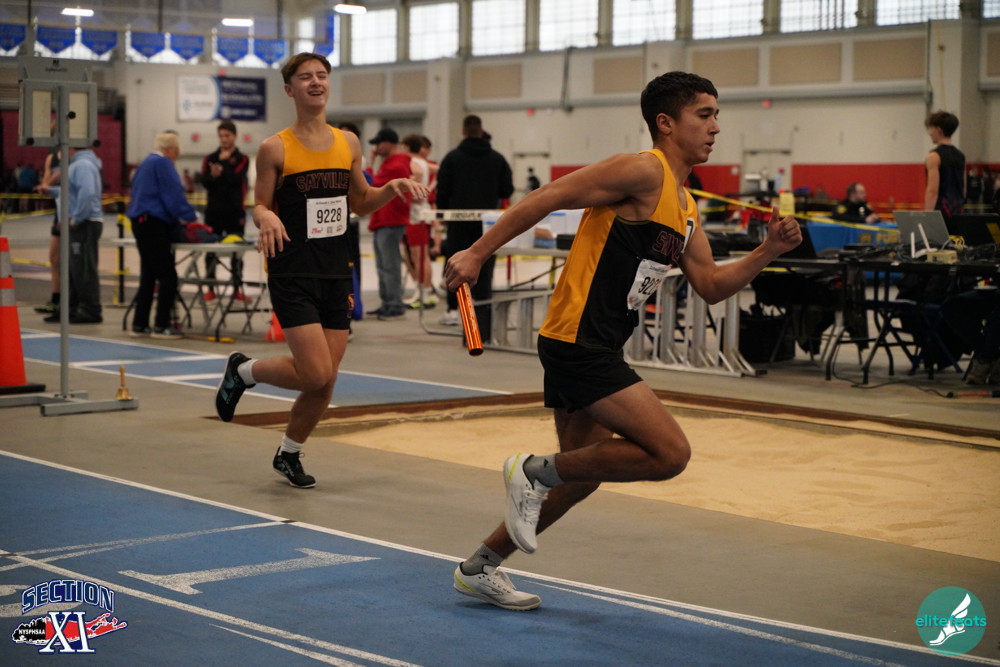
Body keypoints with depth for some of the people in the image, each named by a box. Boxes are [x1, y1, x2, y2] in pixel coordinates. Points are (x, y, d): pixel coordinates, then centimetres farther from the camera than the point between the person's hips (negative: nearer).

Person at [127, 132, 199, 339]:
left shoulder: (145, 164, 20)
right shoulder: (163, 163, -9)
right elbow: (174, 194, -16)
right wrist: (190, 217, -9)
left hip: (140, 221, 10)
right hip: (155, 225, -10)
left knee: (148, 276, 14)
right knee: (168, 276, -7)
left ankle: (139, 324, 15)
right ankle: (161, 326, -7)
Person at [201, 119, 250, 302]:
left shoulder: (242, 159, 4)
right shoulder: (210, 158, 9)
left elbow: (236, 179, -13)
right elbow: (205, 182, -4)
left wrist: (224, 164, -15)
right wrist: (213, 176, -23)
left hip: (235, 212, -1)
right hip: (214, 211, 2)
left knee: (236, 251, 1)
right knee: (211, 251, 2)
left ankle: (237, 289, 7)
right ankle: (210, 289, 9)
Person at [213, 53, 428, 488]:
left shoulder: (348, 143, 8)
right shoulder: (275, 149, -5)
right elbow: (259, 207, 0)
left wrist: (392, 188, 0)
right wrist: (266, 217, -23)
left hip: (336, 275, 5)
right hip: (293, 274, -5)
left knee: (325, 383, 5)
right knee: (316, 374, -15)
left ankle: (288, 454, 28)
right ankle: (243, 371, 13)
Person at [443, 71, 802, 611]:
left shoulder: (685, 208, 17)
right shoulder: (643, 172, -12)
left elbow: (712, 286, 19)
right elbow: (548, 198, -15)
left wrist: (768, 251, 6)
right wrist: (478, 253, -18)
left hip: (596, 347, 10)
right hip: (576, 339, -10)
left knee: (582, 474, 19)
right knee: (670, 452, -15)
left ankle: (480, 568, 30)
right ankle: (535, 471, -2)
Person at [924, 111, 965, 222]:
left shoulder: (935, 156, -10)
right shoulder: (960, 156, 14)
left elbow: (933, 190, -17)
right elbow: (963, 190, 18)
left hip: (941, 209, -8)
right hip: (957, 211, 8)